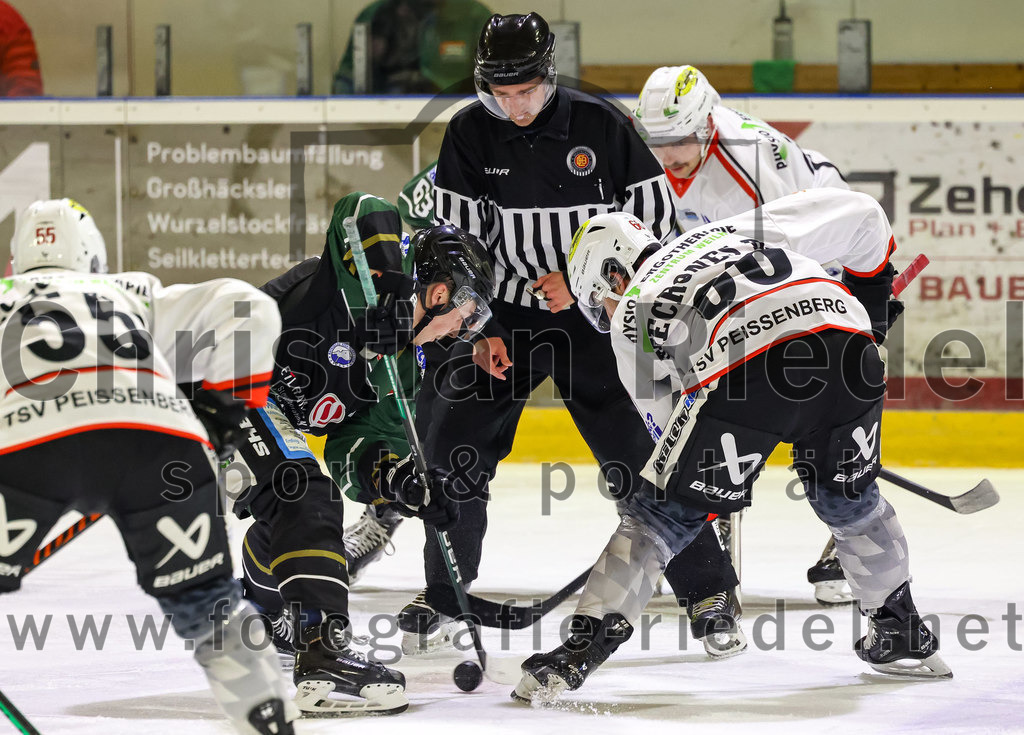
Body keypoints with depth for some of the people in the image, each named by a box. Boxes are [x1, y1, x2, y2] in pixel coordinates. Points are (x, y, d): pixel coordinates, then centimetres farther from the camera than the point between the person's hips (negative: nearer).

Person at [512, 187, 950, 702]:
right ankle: (900, 635, 38)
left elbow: (667, 420, 26)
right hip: (846, 347, 4)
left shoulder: (630, 316, 26)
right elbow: (856, 214, 31)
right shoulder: (731, 231, 35)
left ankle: (579, 650, 1)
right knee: (851, 498, 29)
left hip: (743, 367, -4)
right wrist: (871, 294, 44)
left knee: (662, 514, 8)